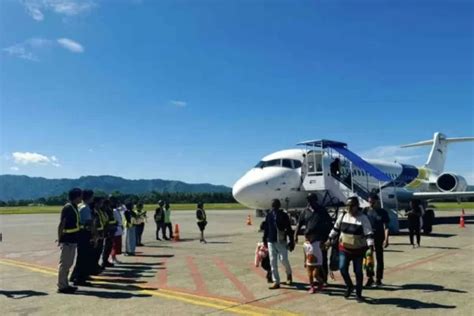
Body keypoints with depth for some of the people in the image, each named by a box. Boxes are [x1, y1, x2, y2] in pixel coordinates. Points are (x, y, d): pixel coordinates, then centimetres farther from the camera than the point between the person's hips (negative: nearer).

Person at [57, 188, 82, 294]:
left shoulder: (74, 207, 13)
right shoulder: (68, 208, -16)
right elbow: (61, 225, -18)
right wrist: (60, 239, -20)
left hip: (72, 240, 10)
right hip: (67, 241, -10)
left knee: (68, 263, 16)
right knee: (64, 264, -2)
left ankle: (65, 284, 25)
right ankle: (61, 286, 6)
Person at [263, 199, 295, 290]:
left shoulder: (284, 215, -3)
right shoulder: (269, 215, 6)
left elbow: (289, 229, -1)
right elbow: (266, 229, 11)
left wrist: (291, 241, -3)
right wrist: (265, 240, 12)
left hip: (281, 241, -3)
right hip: (271, 241, 3)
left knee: (284, 259, -5)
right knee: (273, 262, 3)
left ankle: (289, 274, 27)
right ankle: (276, 282, 11)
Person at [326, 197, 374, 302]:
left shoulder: (363, 218, -13)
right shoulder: (343, 215, 0)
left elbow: (369, 233, -17)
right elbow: (336, 228, 13)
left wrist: (370, 245, -28)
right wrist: (330, 239, 18)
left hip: (358, 250, -3)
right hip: (344, 248, 3)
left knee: (358, 271, 6)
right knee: (342, 268, -5)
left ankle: (358, 294, 22)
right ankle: (349, 286, 22)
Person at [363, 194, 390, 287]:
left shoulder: (383, 212, -4)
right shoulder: (366, 210, 3)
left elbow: (386, 227, -7)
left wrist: (386, 239, -16)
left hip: (379, 237, -2)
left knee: (379, 258, 7)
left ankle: (378, 279, 16)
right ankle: (369, 277, 15)